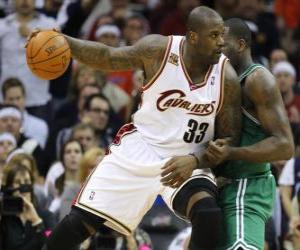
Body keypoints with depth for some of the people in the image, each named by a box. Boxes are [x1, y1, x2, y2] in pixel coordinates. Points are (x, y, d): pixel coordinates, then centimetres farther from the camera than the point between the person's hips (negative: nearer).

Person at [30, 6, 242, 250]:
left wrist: (193, 161, -23)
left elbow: (229, 140, -6)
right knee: (81, 219, -5)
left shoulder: (227, 78, -13)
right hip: (139, 148, 1)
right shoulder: (158, 50, -12)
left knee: (208, 215, -30)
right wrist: (63, 41, -9)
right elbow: (107, 57, 5)